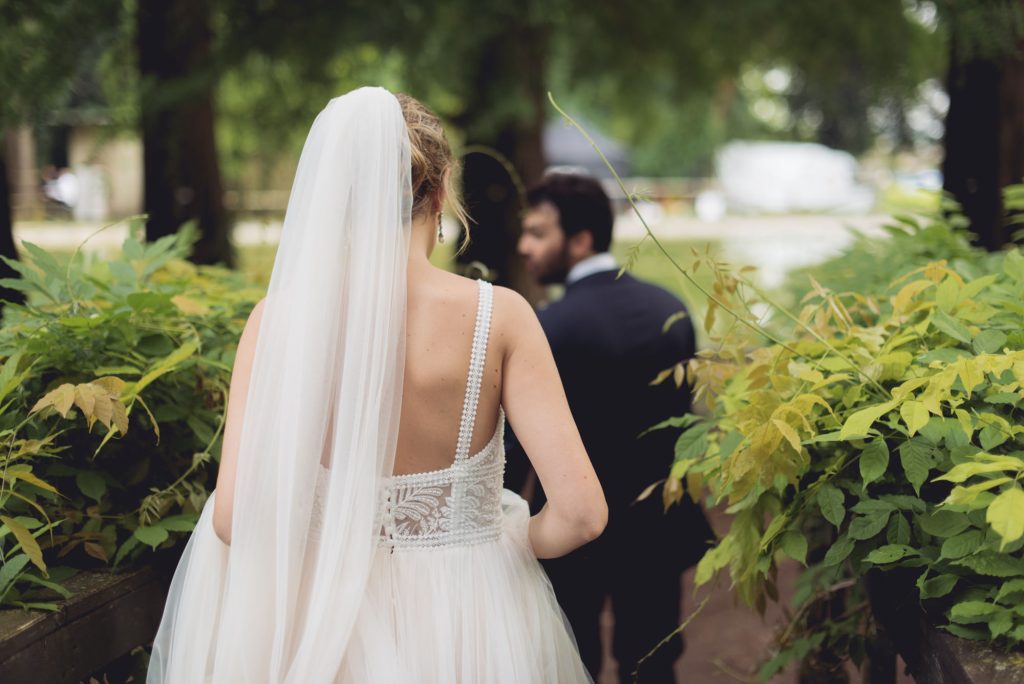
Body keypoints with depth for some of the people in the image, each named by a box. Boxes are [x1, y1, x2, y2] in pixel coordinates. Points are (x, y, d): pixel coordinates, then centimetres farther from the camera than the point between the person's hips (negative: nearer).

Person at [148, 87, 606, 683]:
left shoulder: (281, 318, -12)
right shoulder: (498, 316, -13)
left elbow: (236, 517, -16)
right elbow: (581, 512, -17)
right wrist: (514, 542, 4)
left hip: (334, 628, 1)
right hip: (470, 619, 0)